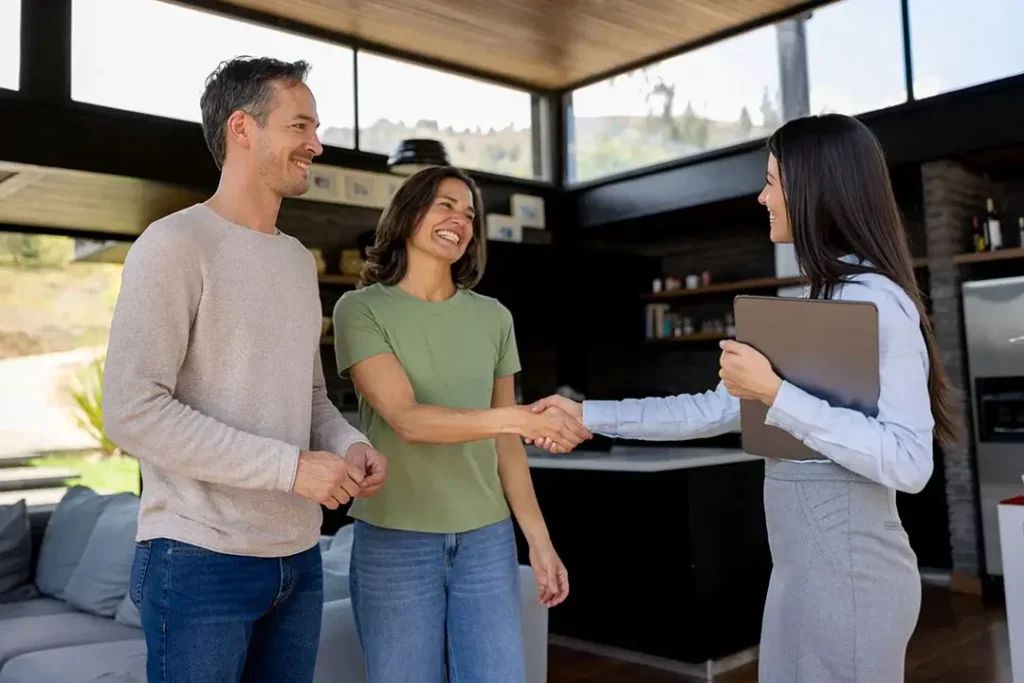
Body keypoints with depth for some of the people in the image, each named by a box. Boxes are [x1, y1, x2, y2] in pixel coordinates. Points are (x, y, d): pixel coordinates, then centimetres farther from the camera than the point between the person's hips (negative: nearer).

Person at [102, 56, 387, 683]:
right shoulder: (175, 244, -10)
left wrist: (350, 445, -2)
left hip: (299, 557, 7)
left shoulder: (300, 259, 14)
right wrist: (291, 467, -20)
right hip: (199, 559, -7)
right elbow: (132, 411, -18)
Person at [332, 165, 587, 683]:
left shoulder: (493, 317, 7)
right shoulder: (361, 309, -5)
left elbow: (505, 442, 9)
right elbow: (407, 420, -17)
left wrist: (539, 539, 5)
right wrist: (519, 417, -29)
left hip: (486, 539, 3)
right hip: (395, 541, -3)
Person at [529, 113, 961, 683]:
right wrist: (590, 416, 9)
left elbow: (909, 462, -24)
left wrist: (775, 395, -24)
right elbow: (720, 409, 11)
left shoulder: (876, 301, -16)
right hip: (804, 568, 8)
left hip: (849, 571, -8)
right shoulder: (821, 302, 12)